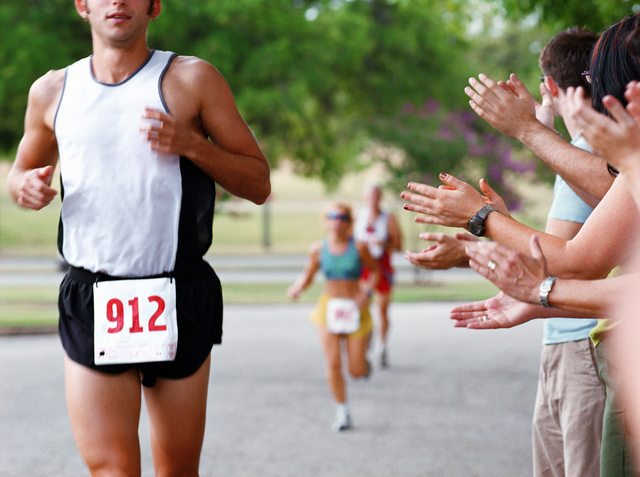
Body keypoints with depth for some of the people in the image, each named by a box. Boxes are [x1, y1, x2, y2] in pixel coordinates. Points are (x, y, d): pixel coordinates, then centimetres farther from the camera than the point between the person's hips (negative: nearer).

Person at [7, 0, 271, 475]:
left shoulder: (191, 80, 2)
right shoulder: (53, 91, 11)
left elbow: (258, 183, 3)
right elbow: (22, 171, 27)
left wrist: (190, 144, -13)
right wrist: (27, 187, 3)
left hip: (178, 300, -1)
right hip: (90, 304, 1)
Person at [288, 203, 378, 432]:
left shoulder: (358, 248, -6)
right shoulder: (319, 249, 0)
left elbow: (375, 271, 5)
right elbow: (307, 276, 9)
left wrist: (366, 293, -10)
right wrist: (297, 288, -12)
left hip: (354, 309, -1)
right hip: (329, 307, 1)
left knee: (357, 371, -1)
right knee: (333, 364, -9)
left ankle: (363, 358, 38)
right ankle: (343, 413, 6)